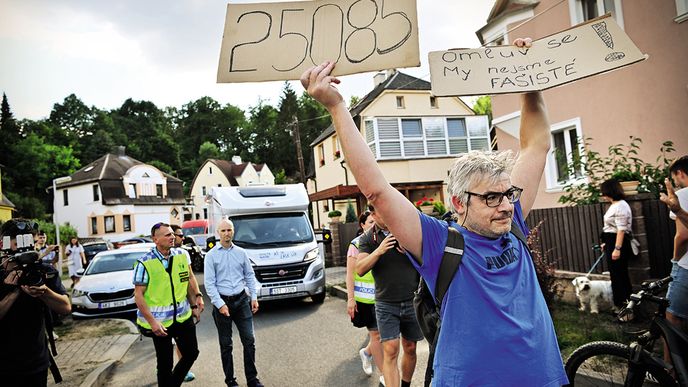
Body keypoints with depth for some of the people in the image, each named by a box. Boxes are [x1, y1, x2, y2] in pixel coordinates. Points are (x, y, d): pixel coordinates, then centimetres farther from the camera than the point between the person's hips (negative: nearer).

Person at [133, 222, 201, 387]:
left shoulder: (182, 255, -2)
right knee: (165, 363, 7)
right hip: (160, 322, -4)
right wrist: (152, 321, -19)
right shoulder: (144, 263, -14)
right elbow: (138, 295, -13)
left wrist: (195, 305, 10)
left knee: (191, 353, 14)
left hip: (183, 317, 5)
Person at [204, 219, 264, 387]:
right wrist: (220, 304, -13)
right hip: (222, 301, -2)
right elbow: (209, 283, -6)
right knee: (226, 345, 9)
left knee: (249, 340, 1)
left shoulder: (241, 252, 6)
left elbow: (250, 276, 11)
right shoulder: (211, 255, -3)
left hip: (242, 300, 2)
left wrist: (254, 297, 3)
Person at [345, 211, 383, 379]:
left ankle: (366, 352, 40)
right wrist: (350, 299, -13)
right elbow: (350, 273, -8)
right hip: (365, 297, -5)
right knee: (376, 334, 3)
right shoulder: (356, 245, -8)